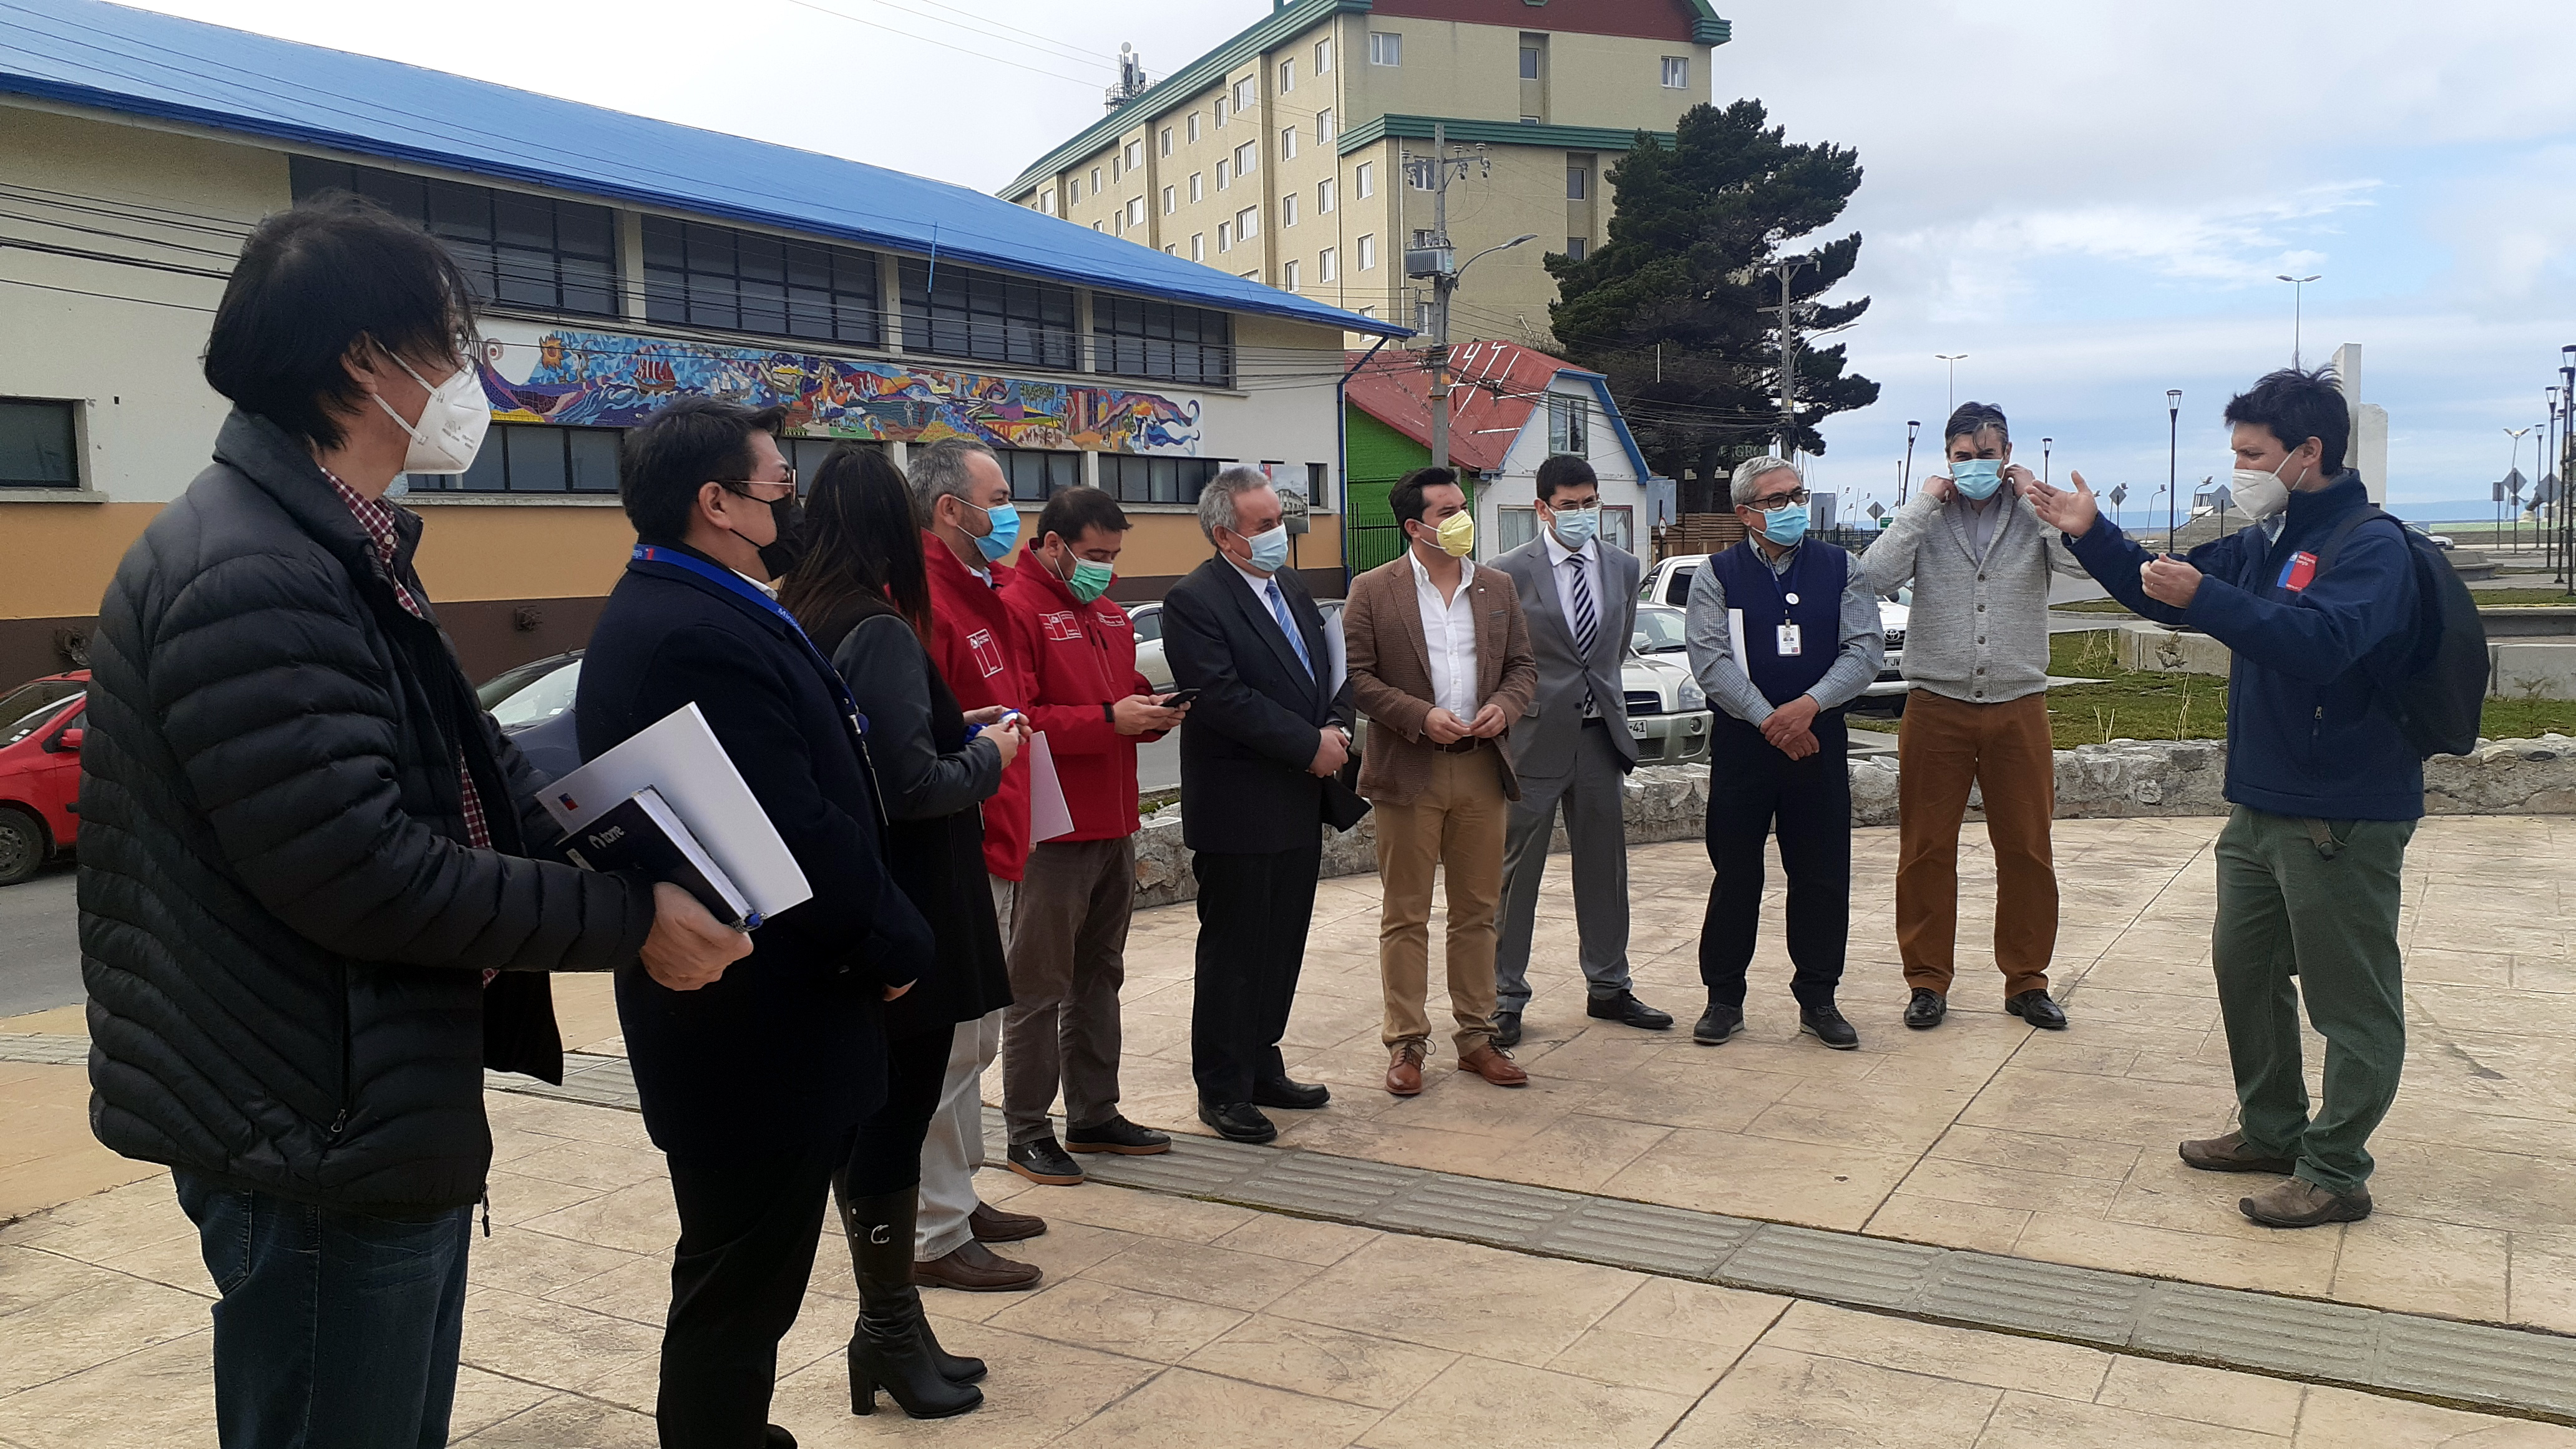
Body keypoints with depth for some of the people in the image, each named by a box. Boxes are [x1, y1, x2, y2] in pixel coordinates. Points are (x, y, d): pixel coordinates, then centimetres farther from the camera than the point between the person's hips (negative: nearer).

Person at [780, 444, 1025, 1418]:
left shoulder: (804, 625, 8)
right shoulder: (881, 634, -18)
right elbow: (911, 786, -23)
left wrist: (961, 731, 11)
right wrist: (988, 755, -6)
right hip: (904, 919, -9)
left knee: (872, 1116, 15)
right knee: (896, 1115, 2)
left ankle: (890, 1328, 27)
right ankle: (890, 1332, 16)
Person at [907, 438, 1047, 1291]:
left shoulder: (980, 594, 17)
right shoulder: (919, 600, -17)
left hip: (990, 850, 11)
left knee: (971, 1042, 19)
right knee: (946, 1049, -2)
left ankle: (960, 1199, 32)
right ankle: (938, 1238, 8)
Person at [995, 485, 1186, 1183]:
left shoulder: (1110, 614, 17)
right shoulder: (1016, 609, -12)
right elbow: (1015, 722, -20)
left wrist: (1154, 711, 3)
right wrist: (1109, 719, -21)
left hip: (1113, 827, 9)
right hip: (1054, 832, -9)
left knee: (1099, 976, 16)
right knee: (1039, 989, 0)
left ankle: (1094, 1114, 28)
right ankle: (1027, 1133, 11)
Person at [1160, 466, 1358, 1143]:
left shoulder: (1291, 587, 12)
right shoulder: (1192, 602, -14)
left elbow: (1328, 670, 16)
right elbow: (1226, 700, -22)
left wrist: (1335, 729, -4)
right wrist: (1311, 745, -17)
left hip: (1300, 805, 8)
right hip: (1238, 812, -8)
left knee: (1282, 947, 15)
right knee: (1233, 953, 2)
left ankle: (1262, 1068, 28)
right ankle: (1222, 1090, 14)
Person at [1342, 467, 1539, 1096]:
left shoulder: (1497, 588, 11)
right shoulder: (1373, 591, -2)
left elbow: (1523, 666, 14)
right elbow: (1356, 676, -6)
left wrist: (1503, 707, -7)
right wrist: (1421, 717, -16)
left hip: (1481, 768, 4)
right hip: (1408, 772, -4)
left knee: (1478, 912, 10)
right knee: (1406, 917, 3)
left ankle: (1477, 1036, 21)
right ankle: (1406, 1043, 12)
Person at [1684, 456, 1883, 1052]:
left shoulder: (1842, 570, 6)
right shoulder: (1716, 575, 1)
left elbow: (1865, 649, -1)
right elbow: (1710, 660, -8)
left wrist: (1809, 704, -16)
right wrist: (1769, 719, -16)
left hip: (1819, 739, 2)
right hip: (1741, 741, -2)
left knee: (1822, 876, 5)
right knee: (1735, 875, 3)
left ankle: (1817, 999, 17)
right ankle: (1724, 998, 15)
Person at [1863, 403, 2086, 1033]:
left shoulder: (2034, 515, 4)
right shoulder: (1927, 518, 4)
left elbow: (2084, 560, -15)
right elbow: (1876, 576, -13)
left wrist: (2033, 498, -9)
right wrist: (1924, 504, -10)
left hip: (2018, 705, 1)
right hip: (1936, 704, 0)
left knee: (2027, 850, 7)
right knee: (1926, 851, 4)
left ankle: (2026, 981, 20)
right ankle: (1928, 980, 15)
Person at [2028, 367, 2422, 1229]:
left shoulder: (2372, 544, -16)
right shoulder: (2263, 542, 11)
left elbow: (2323, 640, -33)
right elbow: (2161, 592, 19)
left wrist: (2206, 599, -37)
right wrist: (2092, 536, 6)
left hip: (2343, 817, -9)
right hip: (2261, 804, 9)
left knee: (2351, 997, 2)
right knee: (2245, 967, 18)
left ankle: (2334, 1173, 10)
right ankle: (2273, 1131, 33)